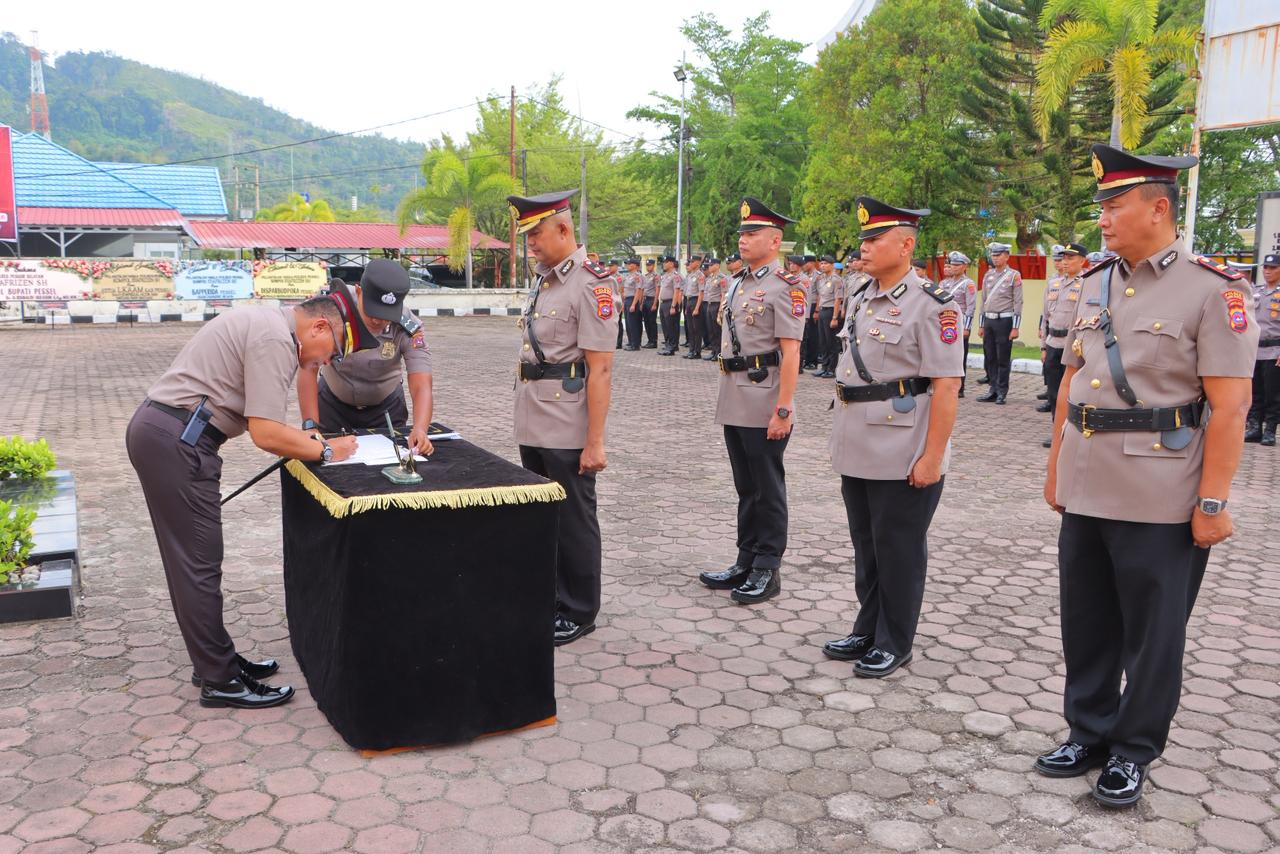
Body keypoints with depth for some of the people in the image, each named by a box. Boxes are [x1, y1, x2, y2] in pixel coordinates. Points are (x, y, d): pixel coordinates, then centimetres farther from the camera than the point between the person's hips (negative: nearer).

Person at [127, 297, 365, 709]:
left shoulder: (265, 322, 17)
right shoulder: (276, 341, -15)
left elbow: (260, 421, 21)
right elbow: (266, 434, -20)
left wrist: (303, 439, 14)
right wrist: (325, 450, -7)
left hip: (154, 427, 11)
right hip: (175, 442, -11)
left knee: (191, 561, 16)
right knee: (199, 563, -4)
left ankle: (216, 659, 26)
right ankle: (220, 680, 5)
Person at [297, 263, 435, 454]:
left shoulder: (410, 329, -26)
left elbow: (421, 387, -32)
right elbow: (308, 368, -28)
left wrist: (420, 429, -51)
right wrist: (311, 426, -36)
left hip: (386, 405, 0)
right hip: (332, 401, 0)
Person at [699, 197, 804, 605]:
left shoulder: (785, 287, -11)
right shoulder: (737, 282, 14)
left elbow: (790, 353, -15)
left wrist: (783, 410, -20)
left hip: (764, 406, -8)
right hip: (734, 403, 8)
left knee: (768, 490, 2)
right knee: (746, 487, 15)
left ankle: (767, 571, 11)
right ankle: (746, 563, 24)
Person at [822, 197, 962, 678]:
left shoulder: (931, 304, -13)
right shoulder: (859, 300, 11)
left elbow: (946, 386, -16)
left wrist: (932, 457, -19)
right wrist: (843, 439, 17)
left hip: (904, 456, -7)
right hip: (858, 452, 7)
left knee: (899, 551, 5)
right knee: (866, 545, 16)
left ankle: (894, 644, 19)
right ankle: (867, 631, 30)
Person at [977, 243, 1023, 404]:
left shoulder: (1014, 275, -4)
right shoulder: (988, 275, 12)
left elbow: (1018, 303, -8)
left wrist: (1015, 328, -13)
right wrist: (982, 325, 14)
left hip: (1004, 321, -5)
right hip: (989, 320, 6)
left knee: (1003, 359, 0)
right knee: (989, 358, 8)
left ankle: (1002, 392, 7)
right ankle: (993, 390, 16)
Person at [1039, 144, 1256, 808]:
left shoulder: (1212, 290, -9)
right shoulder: (1095, 285, 9)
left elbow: (1230, 406, -13)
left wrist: (1212, 503, -14)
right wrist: (1055, 469, 14)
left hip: (1160, 500, -6)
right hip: (1086, 493, 6)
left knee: (1151, 634, 9)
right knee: (1085, 624, 15)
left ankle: (1134, 751, 25)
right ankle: (1089, 733, 31)